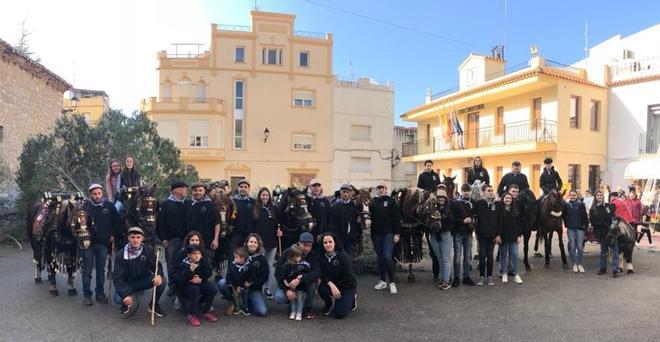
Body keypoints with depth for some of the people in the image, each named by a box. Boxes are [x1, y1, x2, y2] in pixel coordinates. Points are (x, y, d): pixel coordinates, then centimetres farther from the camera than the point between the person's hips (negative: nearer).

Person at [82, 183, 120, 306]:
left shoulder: (109, 206, 2)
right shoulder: (85, 206, -6)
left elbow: (116, 221, 12)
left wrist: (113, 235, 5)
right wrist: (84, 239, -17)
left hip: (103, 243, 2)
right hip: (88, 243, -2)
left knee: (101, 270, 11)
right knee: (87, 270, 4)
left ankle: (100, 293, 21)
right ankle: (87, 295, 14)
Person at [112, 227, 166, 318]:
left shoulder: (147, 250, -10)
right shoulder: (121, 255, -16)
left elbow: (156, 265, -5)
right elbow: (117, 277, -18)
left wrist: (159, 275, -31)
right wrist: (125, 295, -31)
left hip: (144, 280, 2)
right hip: (128, 283, -1)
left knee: (161, 281, -25)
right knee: (117, 297, -30)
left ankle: (153, 305, 2)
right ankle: (127, 304, 10)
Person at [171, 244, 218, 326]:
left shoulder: (203, 262, -10)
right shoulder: (183, 264, -20)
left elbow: (207, 275, -5)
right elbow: (177, 279, -30)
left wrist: (200, 280, -24)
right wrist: (190, 270, -40)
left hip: (199, 284, 4)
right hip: (184, 287, -4)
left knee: (213, 288, -19)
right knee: (194, 289, -36)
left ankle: (206, 312, -1)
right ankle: (190, 315, -17)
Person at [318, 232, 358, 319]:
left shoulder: (344, 256, -18)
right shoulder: (322, 257, -8)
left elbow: (348, 276, -17)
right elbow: (323, 275, -13)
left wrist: (337, 288, -14)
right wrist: (331, 285, -30)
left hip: (347, 286, -3)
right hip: (331, 284, 4)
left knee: (339, 314, -17)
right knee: (321, 289, -31)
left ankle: (351, 299, 16)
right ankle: (328, 303, 5)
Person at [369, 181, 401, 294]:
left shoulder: (391, 201, -2)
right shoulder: (373, 202, 8)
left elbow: (396, 218, -6)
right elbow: (370, 216, 12)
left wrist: (397, 233, -10)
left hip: (389, 233, -4)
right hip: (376, 234, 4)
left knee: (387, 257, -13)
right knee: (380, 258, 11)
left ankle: (392, 282, 1)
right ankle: (383, 281, 23)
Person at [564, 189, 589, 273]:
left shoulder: (581, 204, -1)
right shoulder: (566, 205, 3)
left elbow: (585, 216, -1)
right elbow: (564, 216, 10)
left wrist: (586, 225, -7)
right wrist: (566, 225, 4)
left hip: (580, 228, -1)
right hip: (570, 229, 1)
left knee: (580, 247, -1)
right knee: (572, 246, 4)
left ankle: (580, 264, 13)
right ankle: (574, 264, 14)